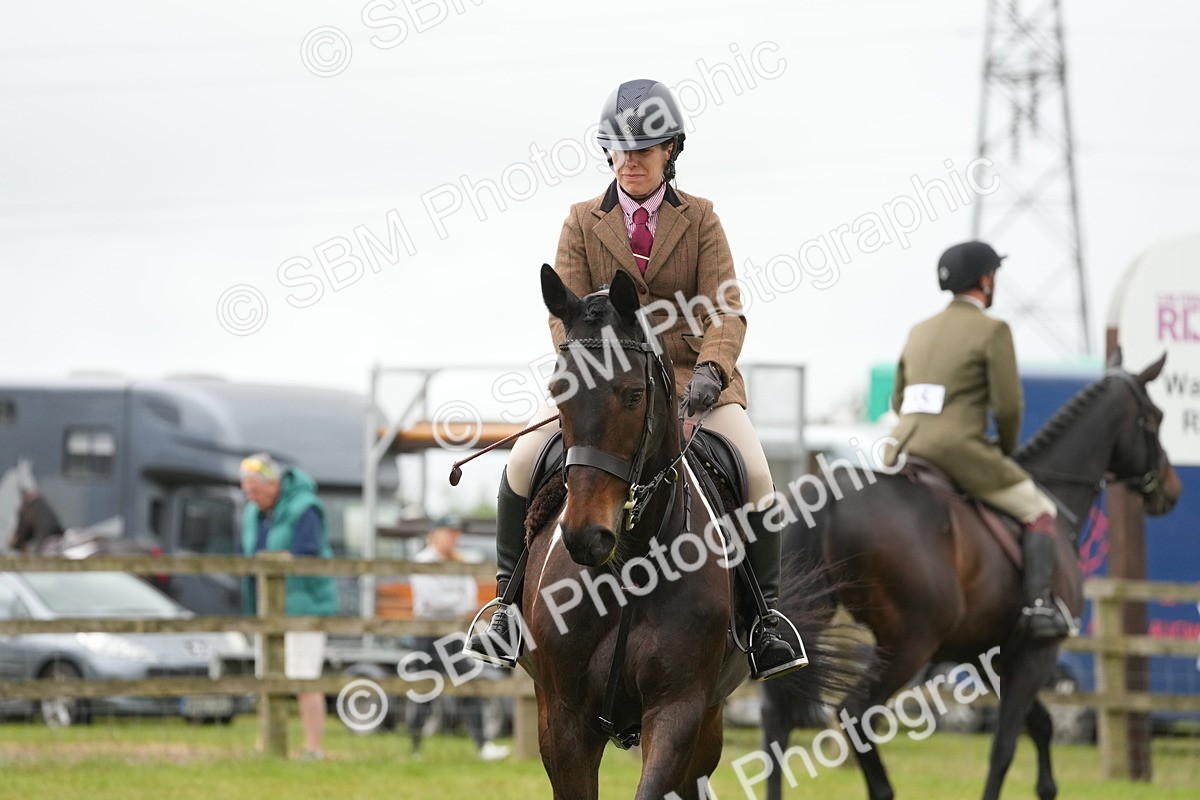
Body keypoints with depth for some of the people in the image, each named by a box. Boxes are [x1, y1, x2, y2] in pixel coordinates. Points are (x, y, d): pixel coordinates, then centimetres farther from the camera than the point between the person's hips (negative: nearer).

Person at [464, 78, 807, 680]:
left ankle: (764, 616, -13)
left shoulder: (700, 219, 7)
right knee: (524, 460, -23)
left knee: (753, 471, -24)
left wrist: (710, 370, -23)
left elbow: (726, 312, -2)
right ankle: (510, 601, -6)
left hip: (688, 378, 0)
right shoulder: (583, 223, 8)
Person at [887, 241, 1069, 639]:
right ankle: (1039, 605, -10)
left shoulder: (920, 331, 17)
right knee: (1041, 513, 5)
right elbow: (1008, 406, -9)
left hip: (904, 452, 6)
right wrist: (1007, 451, 10)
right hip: (961, 452, -6)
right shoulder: (992, 331, -5)